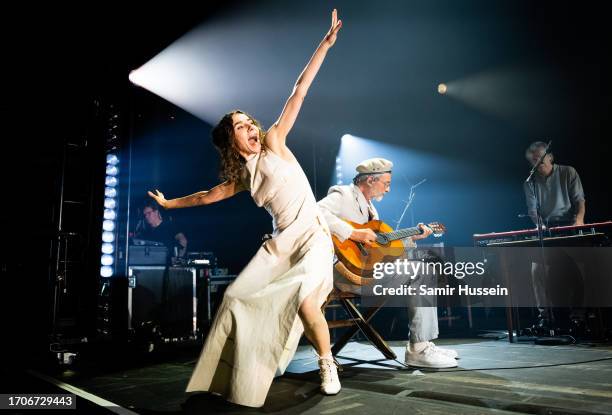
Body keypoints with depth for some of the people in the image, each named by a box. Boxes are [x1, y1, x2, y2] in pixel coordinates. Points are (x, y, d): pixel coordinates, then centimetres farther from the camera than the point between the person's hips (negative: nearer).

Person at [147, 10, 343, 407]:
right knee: (239, 297, 1)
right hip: (281, 242, 6)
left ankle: (328, 364, -2)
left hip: (313, 234, -6)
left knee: (304, 299, -27)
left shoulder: (273, 142, -1)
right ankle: (244, 368, 20)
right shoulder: (243, 177, 11)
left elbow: (298, 93, -6)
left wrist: (325, 44, -8)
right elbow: (209, 196, 28)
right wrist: (170, 203, 40)